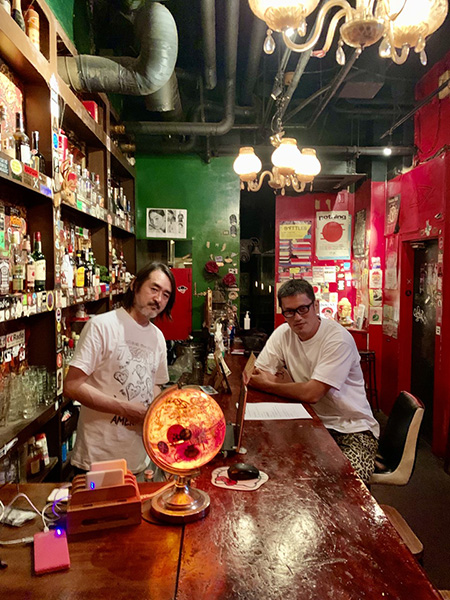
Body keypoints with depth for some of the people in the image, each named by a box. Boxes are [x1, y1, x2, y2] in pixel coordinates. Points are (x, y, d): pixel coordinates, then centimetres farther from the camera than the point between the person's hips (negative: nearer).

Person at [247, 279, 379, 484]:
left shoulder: (339, 339, -19)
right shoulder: (283, 334, 0)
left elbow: (311, 394, -24)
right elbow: (253, 375, -1)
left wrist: (266, 384, -14)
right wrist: (282, 382, -19)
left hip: (352, 430, -5)